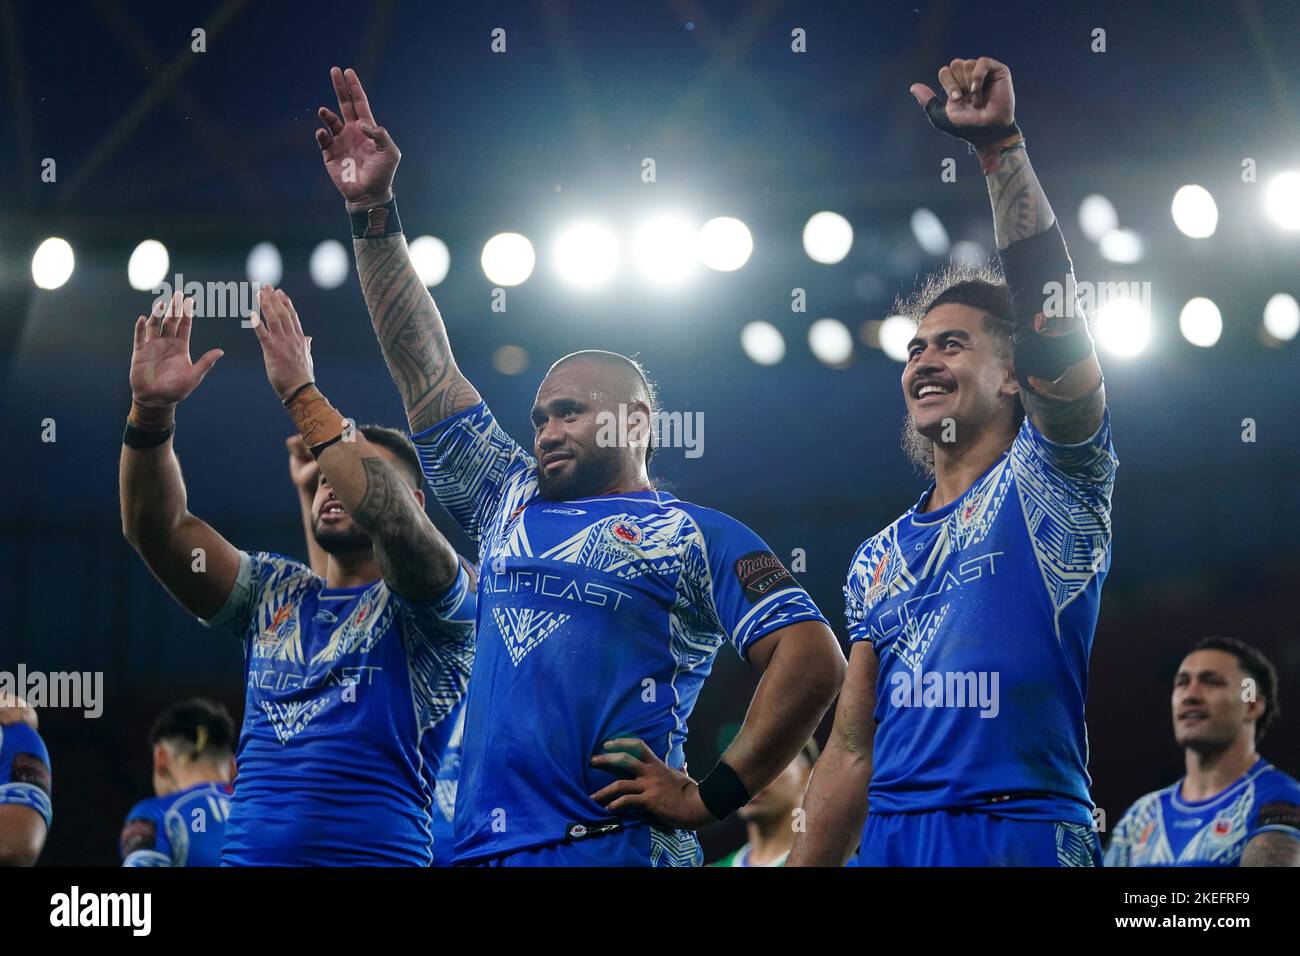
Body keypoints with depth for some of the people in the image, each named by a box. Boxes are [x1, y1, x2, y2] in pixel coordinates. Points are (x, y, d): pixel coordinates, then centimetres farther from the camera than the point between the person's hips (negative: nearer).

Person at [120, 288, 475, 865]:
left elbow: (391, 516, -19)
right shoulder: (275, 595, 17)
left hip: (377, 855, -4)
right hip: (247, 853, 4)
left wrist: (300, 392, -17)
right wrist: (151, 410, -8)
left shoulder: (420, 606, 2)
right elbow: (156, 530, 6)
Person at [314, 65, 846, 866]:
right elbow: (426, 370, 20)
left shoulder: (699, 537, 6)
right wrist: (374, 212, 15)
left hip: (616, 846, -5)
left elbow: (815, 660, -5)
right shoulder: (510, 504, 22)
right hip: (482, 846, 5)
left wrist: (711, 796, -8)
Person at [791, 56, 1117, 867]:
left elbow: (1051, 314, -12)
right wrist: (804, 865, 11)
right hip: (891, 839, 6)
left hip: (1025, 834, -5)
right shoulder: (879, 559, 20)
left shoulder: (1048, 483, 4)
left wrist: (1000, 143, -19)